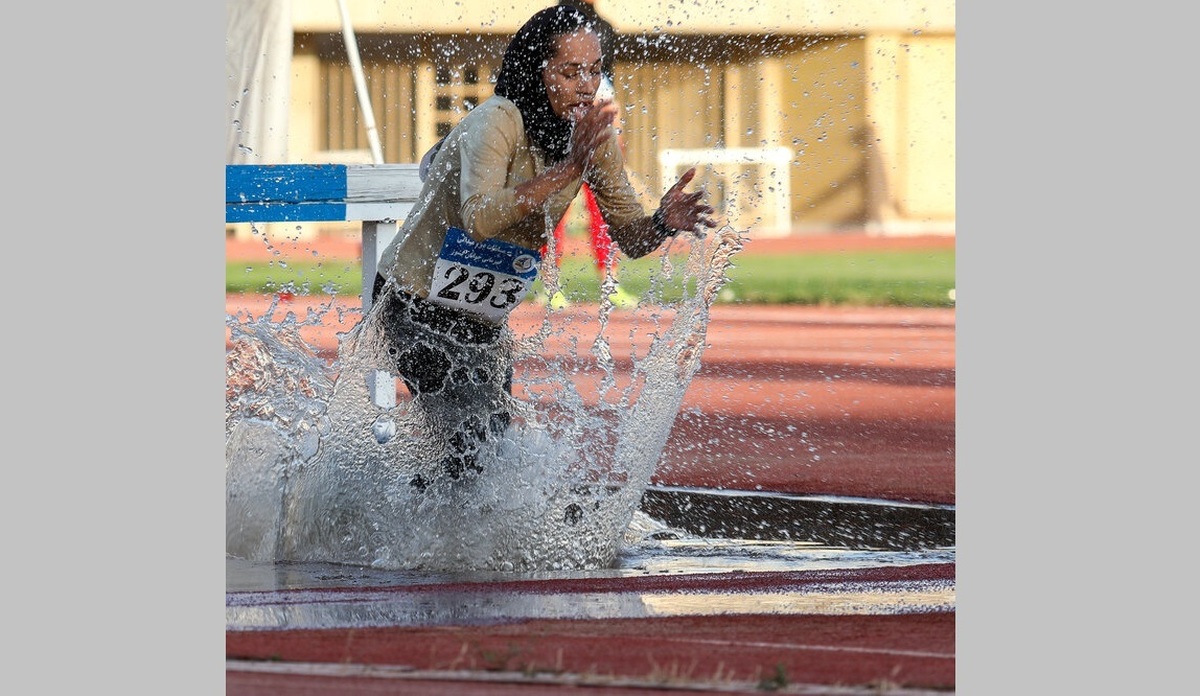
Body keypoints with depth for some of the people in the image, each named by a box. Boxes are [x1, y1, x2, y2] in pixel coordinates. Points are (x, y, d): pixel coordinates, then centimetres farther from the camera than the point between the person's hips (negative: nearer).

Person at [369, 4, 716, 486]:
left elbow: (630, 237, 1)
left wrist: (663, 223, -22)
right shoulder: (498, 122, -23)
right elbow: (480, 219, -39)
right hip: (417, 310, -8)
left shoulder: (591, 136, -2)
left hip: (486, 323, 8)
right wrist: (570, 168, -42)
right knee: (471, 449, -19)